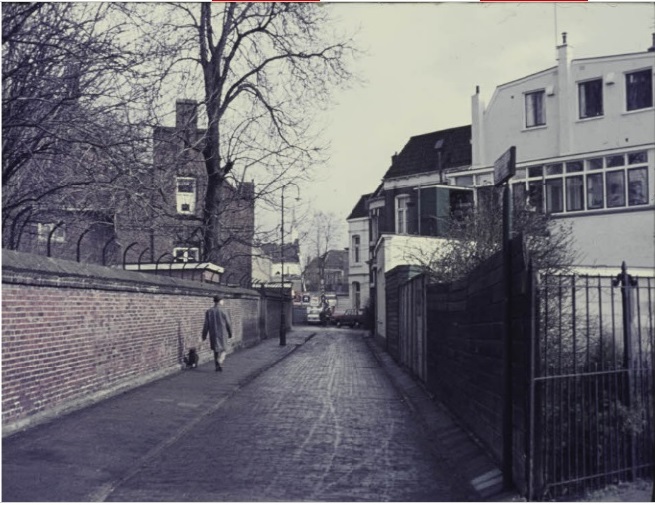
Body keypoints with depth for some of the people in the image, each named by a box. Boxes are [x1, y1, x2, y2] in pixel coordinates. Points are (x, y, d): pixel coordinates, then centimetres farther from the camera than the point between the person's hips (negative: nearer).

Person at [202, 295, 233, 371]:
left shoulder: (208, 312, -4)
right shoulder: (224, 312, -10)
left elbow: (206, 325, -4)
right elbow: (228, 324, -2)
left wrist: (204, 335, 3)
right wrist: (230, 333, 13)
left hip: (212, 334, 3)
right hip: (221, 334, -3)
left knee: (216, 350, 16)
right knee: (222, 350, 7)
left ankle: (217, 366, 19)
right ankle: (218, 363, -18)